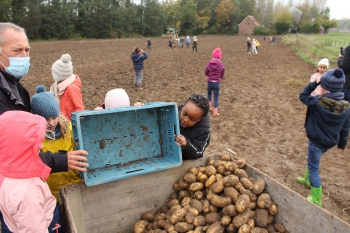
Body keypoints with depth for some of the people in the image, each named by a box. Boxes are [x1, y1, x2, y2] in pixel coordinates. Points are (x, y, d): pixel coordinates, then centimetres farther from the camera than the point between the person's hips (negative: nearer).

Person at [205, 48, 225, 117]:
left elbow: (206, 73, 5)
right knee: (216, 97, 8)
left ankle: (210, 107, 28)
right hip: (217, 83, -1)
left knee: (209, 93, 28)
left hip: (210, 82, 1)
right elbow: (222, 76, 1)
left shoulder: (209, 64, -8)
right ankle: (215, 112, 10)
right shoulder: (221, 65, -8)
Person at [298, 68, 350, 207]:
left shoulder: (318, 102, -27)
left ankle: (316, 200, 17)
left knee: (313, 169, 8)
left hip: (316, 141, -6)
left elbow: (303, 96, -7)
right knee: (312, 161, 31)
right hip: (331, 142, 7)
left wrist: (314, 83, -5)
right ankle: (308, 180, 53)